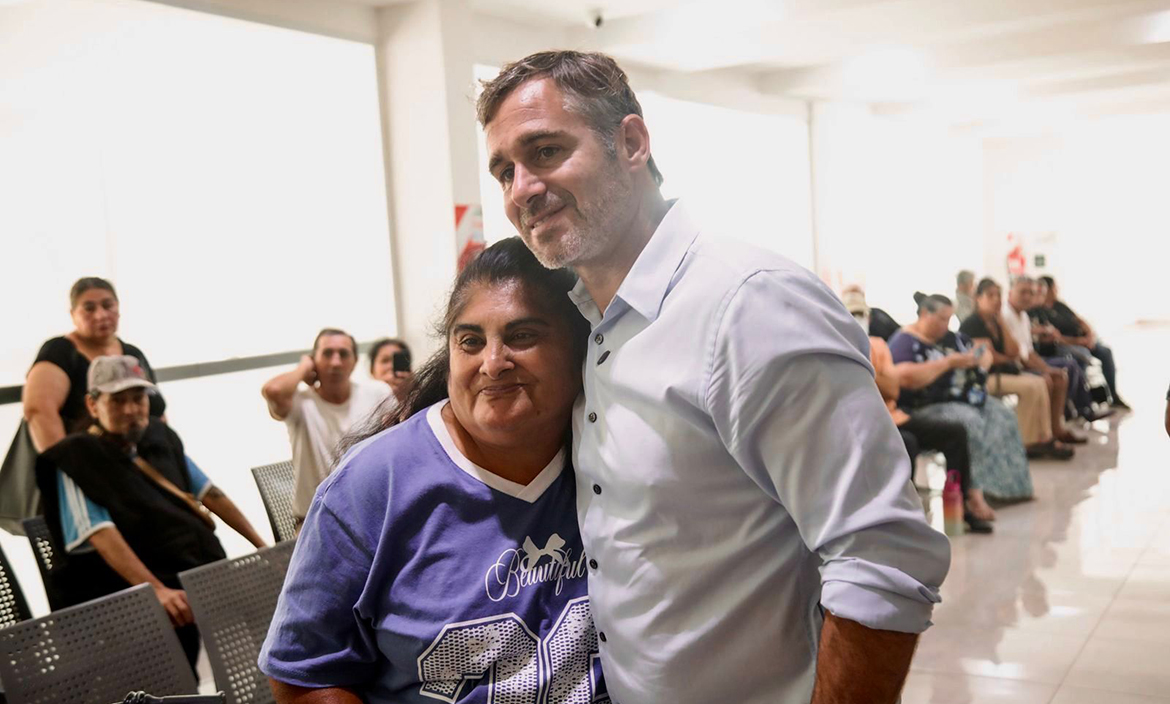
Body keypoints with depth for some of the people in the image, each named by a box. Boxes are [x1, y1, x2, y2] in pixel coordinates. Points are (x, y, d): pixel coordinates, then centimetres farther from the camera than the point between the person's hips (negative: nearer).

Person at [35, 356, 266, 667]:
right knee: (176, 617, -32)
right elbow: (101, 536, -16)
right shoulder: (77, 460, -4)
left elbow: (209, 494, 19)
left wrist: (263, 547, 14)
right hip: (140, 594, -6)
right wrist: (157, 591, -28)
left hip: (208, 572, 6)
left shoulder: (159, 437, 14)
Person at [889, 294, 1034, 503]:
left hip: (967, 398, 8)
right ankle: (985, 488, -26)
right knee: (970, 422, -30)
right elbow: (907, 378, -25)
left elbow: (986, 356, 24)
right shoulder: (904, 342, -8)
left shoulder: (951, 337, 17)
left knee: (1003, 417, -12)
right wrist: (948, 363, -20)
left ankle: (1009, 485, -14)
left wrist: (980, 359, -2)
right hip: (929, 406, -8)